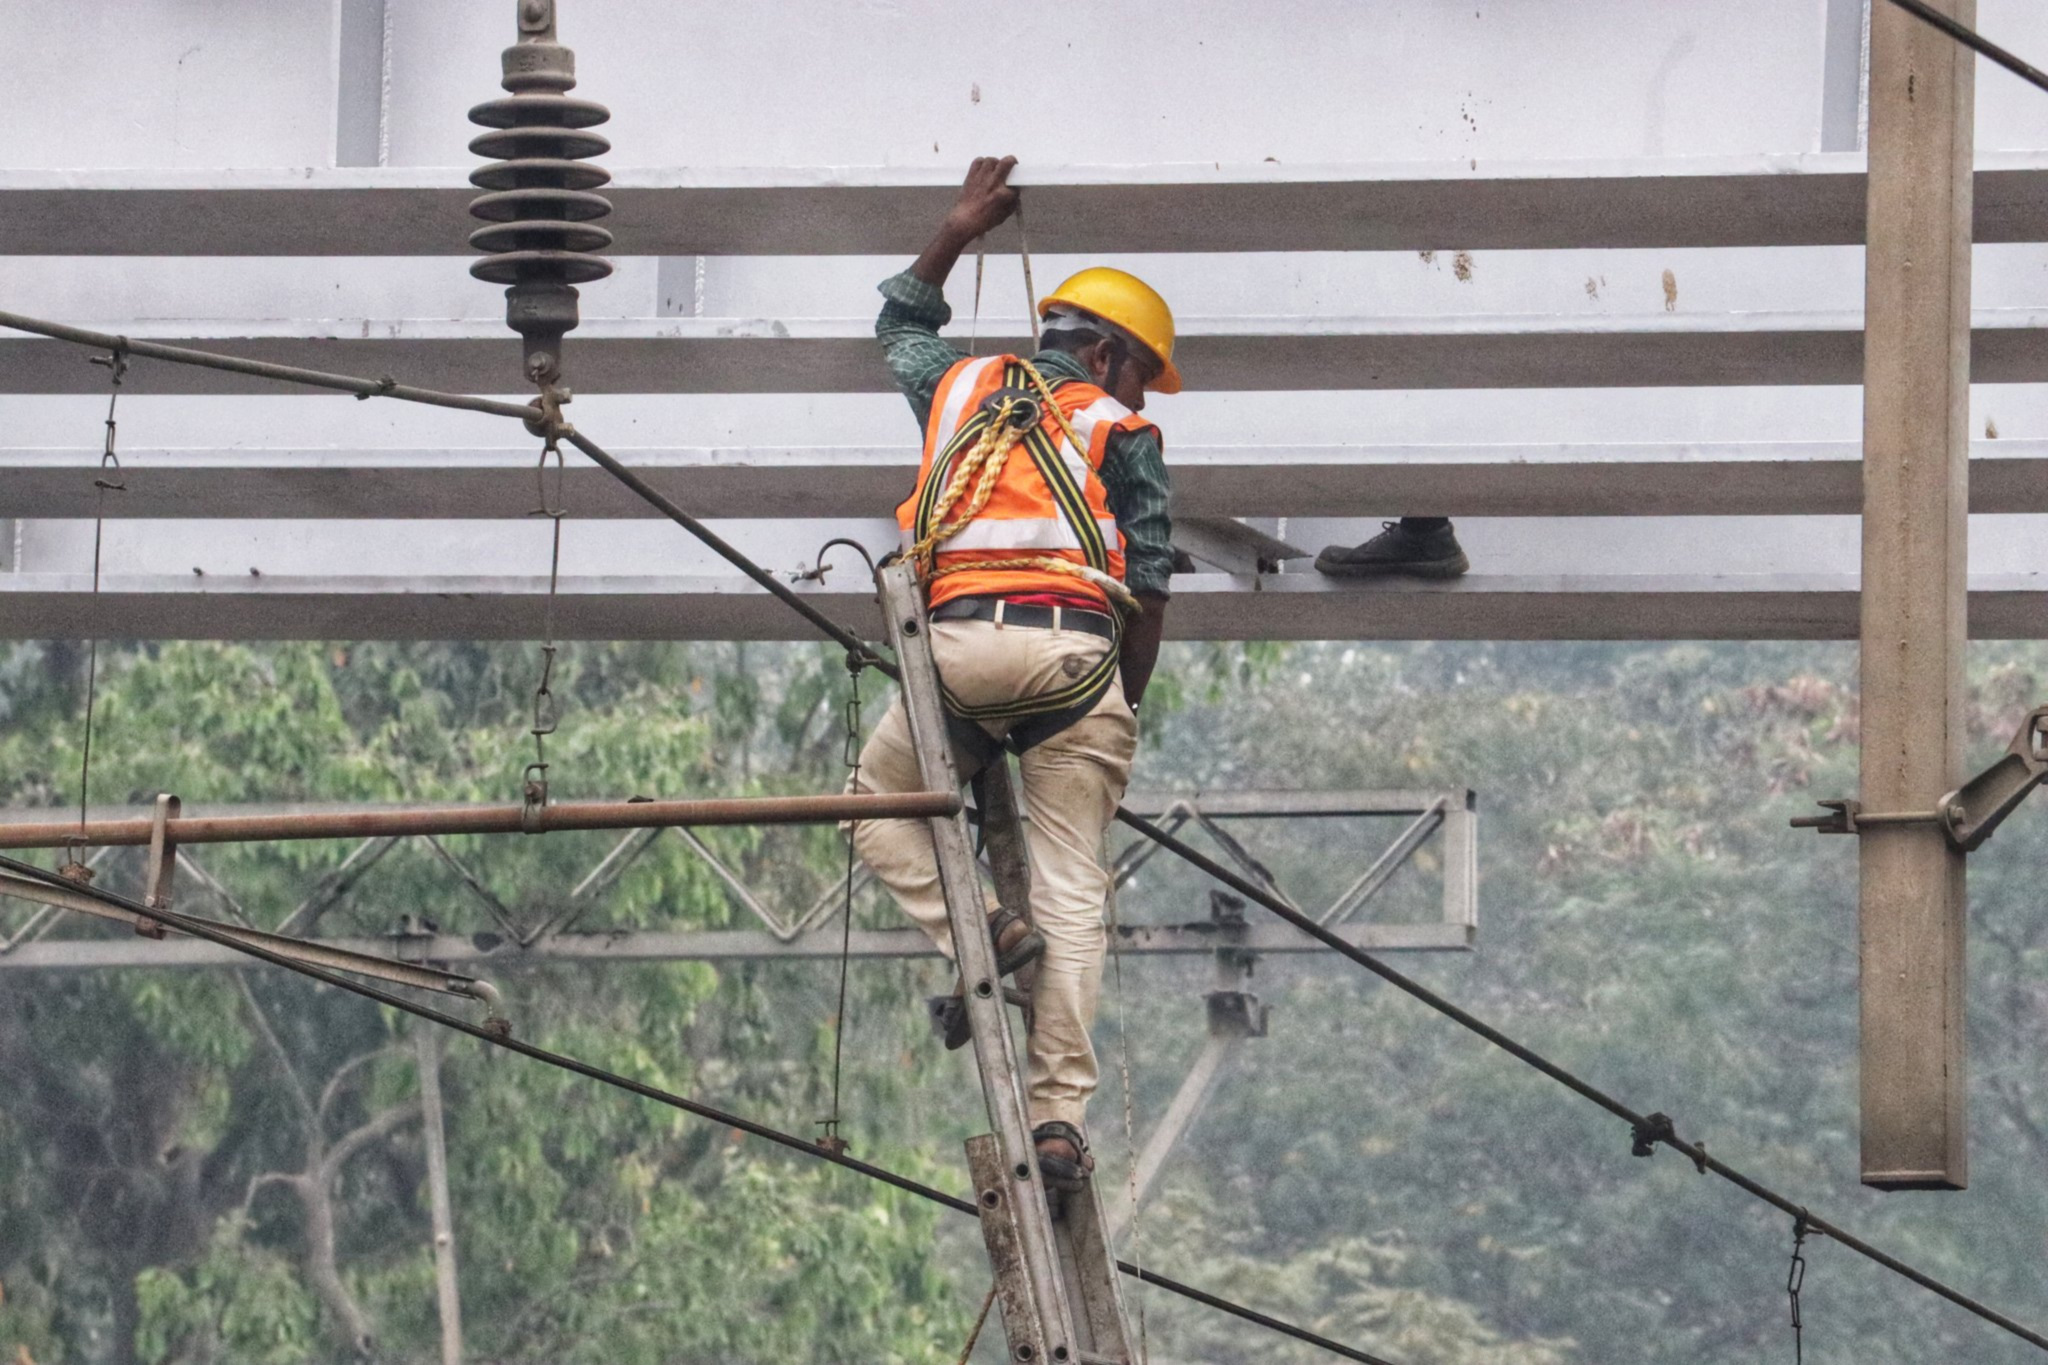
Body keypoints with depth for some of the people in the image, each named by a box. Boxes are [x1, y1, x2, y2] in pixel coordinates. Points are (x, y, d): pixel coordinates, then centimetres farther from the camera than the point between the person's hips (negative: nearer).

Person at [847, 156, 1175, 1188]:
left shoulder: (964, 388, 22)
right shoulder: (1119, 433, 12)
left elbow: (900, 329, 47)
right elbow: (1148, 588, 7)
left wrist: (957, 233, 54)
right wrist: (1125, 701, 19)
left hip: (960, 640, 1)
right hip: (1074, 649, -1)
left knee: (878, 802, 24)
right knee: (1070, 891, 1)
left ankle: (973, 935, -2)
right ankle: (1060, 1111, -6)